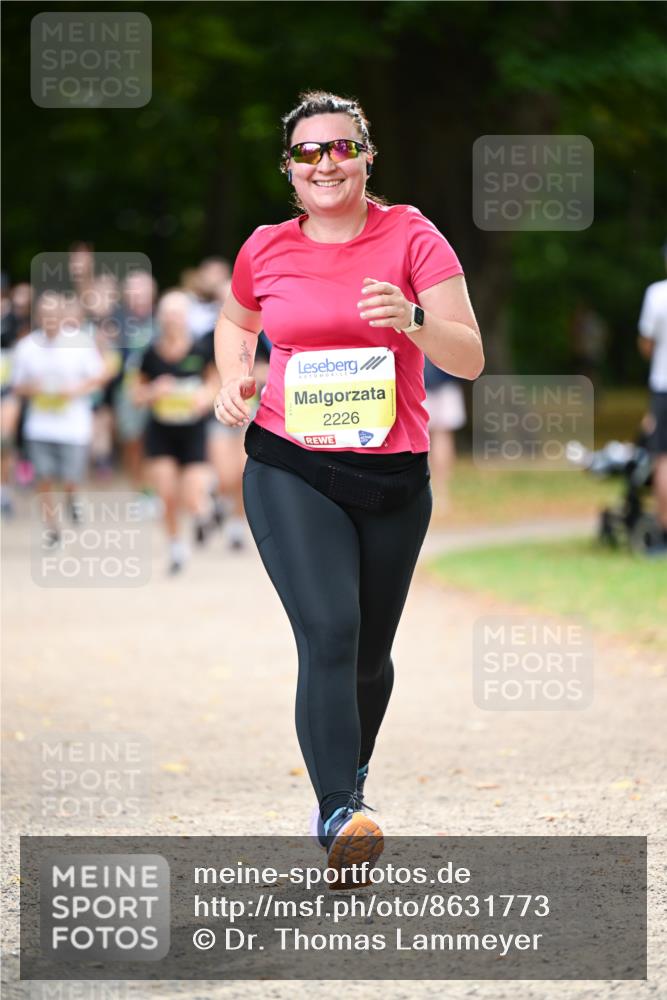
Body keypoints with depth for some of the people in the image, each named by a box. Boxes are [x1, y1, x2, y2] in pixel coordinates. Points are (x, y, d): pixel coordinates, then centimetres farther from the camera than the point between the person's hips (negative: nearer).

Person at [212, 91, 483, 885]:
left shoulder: (410, 238, -3)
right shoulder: (266, 250, 2)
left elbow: (469, 358, -7)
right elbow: (235, 322, 25)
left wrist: (412, 321, -26)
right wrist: (233, 379, 5)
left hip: (394, 476, 1)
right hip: (290, 469, -1)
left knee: (371, 653, 13)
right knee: (329, 633, -20)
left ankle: (348, 777, 40)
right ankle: (340, 819, -26)